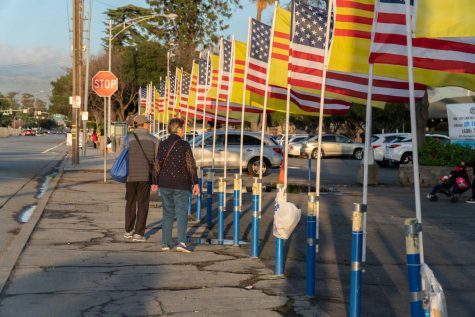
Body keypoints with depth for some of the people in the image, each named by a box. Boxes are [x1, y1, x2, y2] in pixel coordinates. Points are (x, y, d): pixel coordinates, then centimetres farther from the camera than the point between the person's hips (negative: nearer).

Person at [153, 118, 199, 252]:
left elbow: (158, 165, 5)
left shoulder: (162, 144, 3)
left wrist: (156, 182, 14)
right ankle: (181, 242, -13)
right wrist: (195, 183, -2)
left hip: (165, 184, 4)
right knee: (181, 212, -1)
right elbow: (191, 166, -7)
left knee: (167, 213, 11)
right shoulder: (184, 145, -7)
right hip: (181, 185, -3)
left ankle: (165, 243, 11)